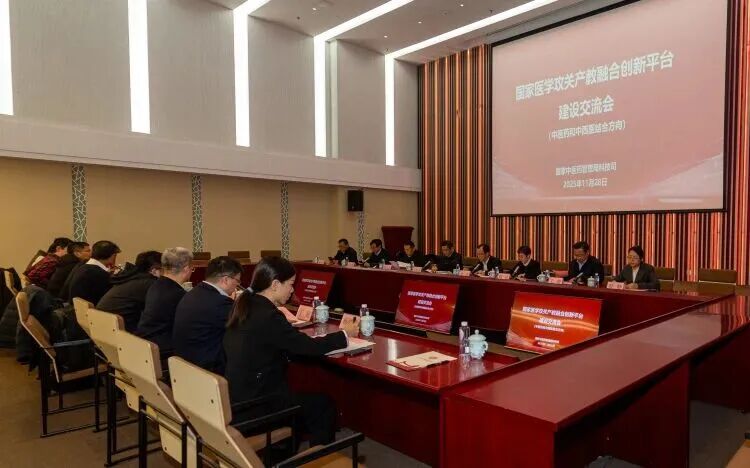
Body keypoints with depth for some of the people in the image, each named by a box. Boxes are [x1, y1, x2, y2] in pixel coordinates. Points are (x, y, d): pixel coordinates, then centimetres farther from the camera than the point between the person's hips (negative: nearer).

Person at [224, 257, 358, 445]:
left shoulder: (246, 307, 3)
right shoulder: (268, 316, -24)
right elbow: (309, 346, -18)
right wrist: (344, 334, -5)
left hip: (239, 398, 9)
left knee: (304, 399, 25)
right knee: (324, 405, 8)